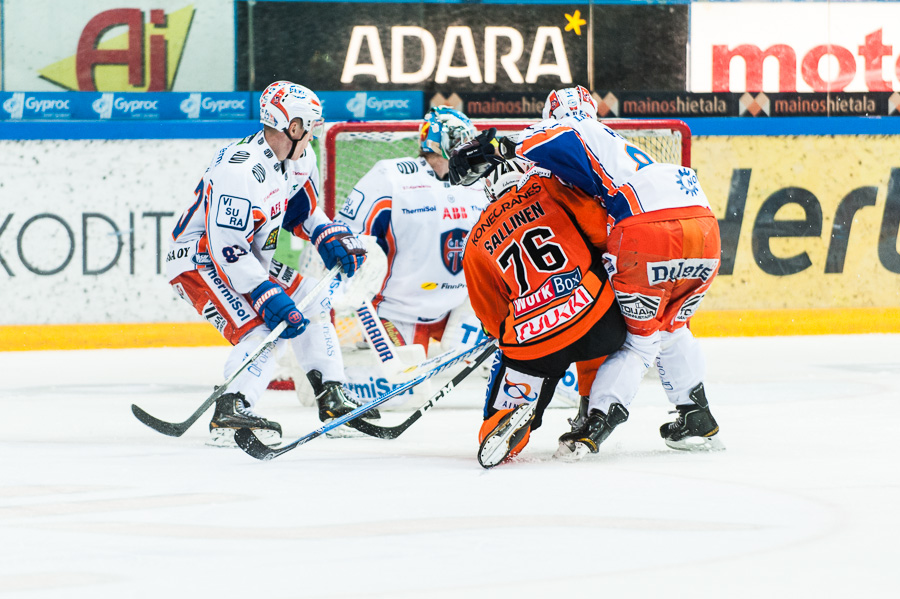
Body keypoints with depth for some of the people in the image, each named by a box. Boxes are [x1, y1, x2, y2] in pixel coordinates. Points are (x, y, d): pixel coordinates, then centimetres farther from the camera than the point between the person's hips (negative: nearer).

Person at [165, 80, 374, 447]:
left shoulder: (299, 157, -1)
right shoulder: (240, 168, -31)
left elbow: (302, 209, 18)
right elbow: (226, 247, -33)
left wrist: (332, 239, -1)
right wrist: (268, 297, -34)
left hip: (252, 256, 10)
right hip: (198, 260, -10)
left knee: (312, 303, 11)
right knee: (259, 328, -26)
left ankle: (333, 401, 16)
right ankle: (230, 415, -31)